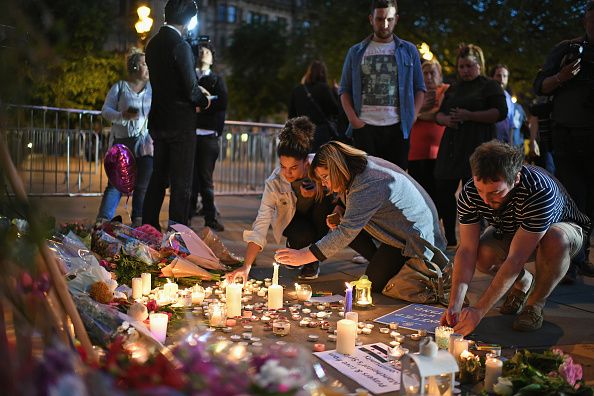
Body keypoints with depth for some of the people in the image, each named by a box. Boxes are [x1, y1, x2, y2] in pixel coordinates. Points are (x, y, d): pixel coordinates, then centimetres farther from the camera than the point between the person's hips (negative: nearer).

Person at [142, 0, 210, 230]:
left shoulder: (153, 43, 10)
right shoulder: (180, 45, -15)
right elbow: (190, 90, -17)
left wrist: (195, 91, 15)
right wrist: (204, 101, 2)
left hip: (158, 122, 8)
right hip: (180, 123, -8)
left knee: (158, 178, 16)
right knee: (181, 183, -3)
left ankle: (149, 228, 22)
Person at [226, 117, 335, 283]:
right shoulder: (274, 183, -28)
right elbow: (261, 224, -31)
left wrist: (318, 189, -34)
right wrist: (246, 267, -42)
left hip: (318, 217, 3)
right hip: (292, 219, -2)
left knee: (324, 195, -31)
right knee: (304, 235, -37)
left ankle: (314, 258, -12)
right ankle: (293, 248, 4)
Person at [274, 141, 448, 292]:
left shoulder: (369, 185, -32)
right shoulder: (358, 171, -3)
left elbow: (346, 233, -36)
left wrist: (304, 256, -37)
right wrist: (340, 210, -6)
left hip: (414, 235, -10)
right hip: (392, 227, 10)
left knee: (374, 283, -12)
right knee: (337, 226, -3)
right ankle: (385, 262, 9)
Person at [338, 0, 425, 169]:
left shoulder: (409, 51, 12)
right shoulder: (356, 52, 11)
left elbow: (419, 88, 13)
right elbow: (344, 90, 10)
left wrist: (413, 115, -3)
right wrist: (353, 118, -5)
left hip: (397, 128, 1)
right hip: (365, 127, 0)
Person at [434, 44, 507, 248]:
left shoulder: (490, 86, 4)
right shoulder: (453, 89, 22)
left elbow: (501, 112, -8)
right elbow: (439, 114, 24)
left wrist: (469, 116, -16)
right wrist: (446, 120, -1)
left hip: (476, 146, -6)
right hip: (451, 145, 6)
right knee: (443, 190, 1)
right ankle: (450, 239, 12)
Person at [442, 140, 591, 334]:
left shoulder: (539, 192, -41)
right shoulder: (470, 194, -27)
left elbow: (516, 259, -43)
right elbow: (467, 250, -28)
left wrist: (479, 310, -45)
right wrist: (454, 305, -40)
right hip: (509, 233, 4)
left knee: (555, 240, -39)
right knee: (482, 254, -28)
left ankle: (536, 302, -11)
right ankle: (523, 282, 7)